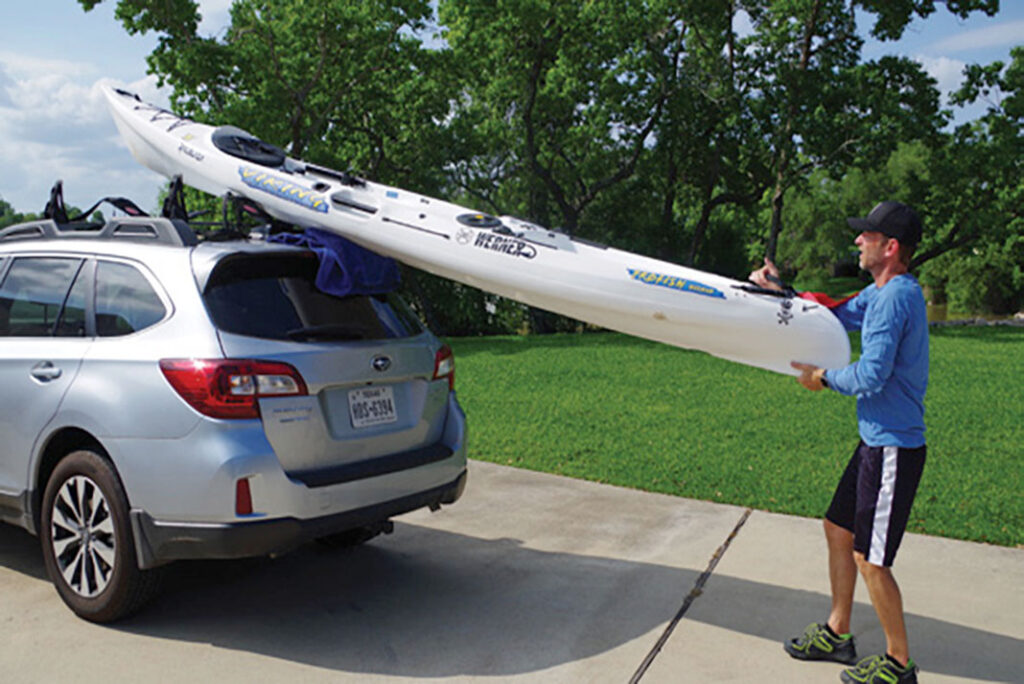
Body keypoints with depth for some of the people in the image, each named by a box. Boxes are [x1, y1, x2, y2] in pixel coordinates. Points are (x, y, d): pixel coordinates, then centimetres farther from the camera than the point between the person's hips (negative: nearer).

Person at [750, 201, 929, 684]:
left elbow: (871, 376, -25)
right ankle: (836, 634, 33)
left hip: (894, 449, -10)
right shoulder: (880, 292, 10)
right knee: (838, 530, 18)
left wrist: (823, 378, -8)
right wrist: (781, 291, 10)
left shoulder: (897, 295, -21)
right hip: (877, 441, 10)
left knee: (869, 558, 1)